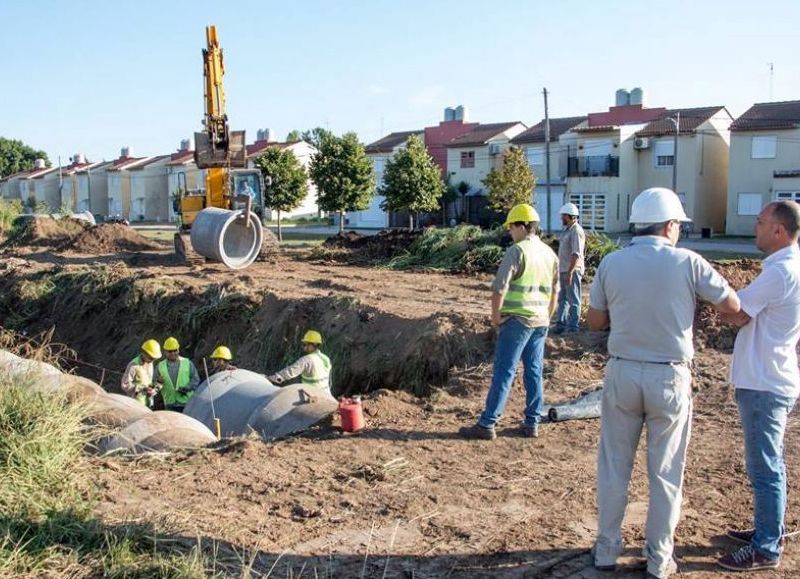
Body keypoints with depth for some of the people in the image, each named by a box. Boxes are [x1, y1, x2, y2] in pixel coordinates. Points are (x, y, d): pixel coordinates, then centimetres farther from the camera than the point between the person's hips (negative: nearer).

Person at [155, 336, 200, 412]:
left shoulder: (188, 363, 6)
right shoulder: (160, 366, 9)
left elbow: (195, 379, 3)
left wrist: (187, 388, -13)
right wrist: (158, 383, -15)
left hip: (187, 403, -1)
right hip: (170, 404, 1)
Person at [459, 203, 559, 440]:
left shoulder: (517, 251, -12)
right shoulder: (550, 254, 11)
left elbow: (499, 288, -17)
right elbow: (554, 293, 17)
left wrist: (496, 316, -6)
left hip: (517, 319, -7)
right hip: (540, 322, 7)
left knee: (504, 372, -5)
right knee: (534, 372, 12)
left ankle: (487, 424, -2)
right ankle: (532, 423, 16)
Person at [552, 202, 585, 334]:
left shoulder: (576, 231, -15)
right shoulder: (568, 230, 15)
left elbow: (576, 254, -22)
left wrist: (570, 272, -25)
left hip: (572, 270, -10)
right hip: (564, 269, 10)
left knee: (573, 299, -2)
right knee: (562, 298, 13)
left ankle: (573, 326, 4)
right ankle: (561, 323, 19)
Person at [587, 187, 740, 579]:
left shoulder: (611, 263, -3)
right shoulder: (687, 262, -9)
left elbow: (595, 322, 3)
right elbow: (732, 306, -2)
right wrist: (694, 296, 15)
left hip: (622, 373, 2)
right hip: (670, 378, -1)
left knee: (614, 466, 14)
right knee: (665, 472, 11)